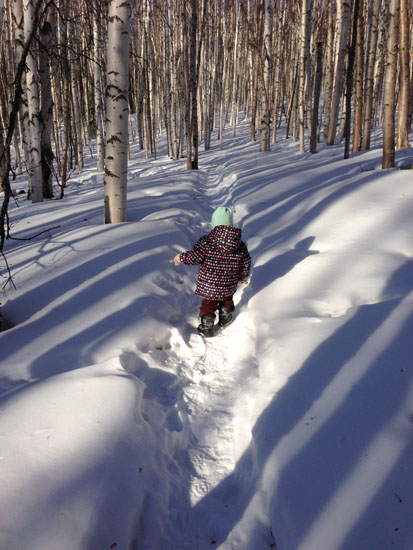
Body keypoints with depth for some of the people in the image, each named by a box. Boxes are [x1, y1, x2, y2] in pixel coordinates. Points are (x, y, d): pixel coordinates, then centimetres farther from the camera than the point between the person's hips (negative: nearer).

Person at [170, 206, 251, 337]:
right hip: (229, 286, 3)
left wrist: (181, 258, 0)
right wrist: (243, 277, 21)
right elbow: (246, 263, 3)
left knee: (208, 304, 17)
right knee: (226, 300, 32)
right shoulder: (240, 245, -5)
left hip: (209, 285, -3)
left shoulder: (206, 241, -20)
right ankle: (225, 316, 44)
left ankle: (206, 328, 26)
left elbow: (195, 257, -19)